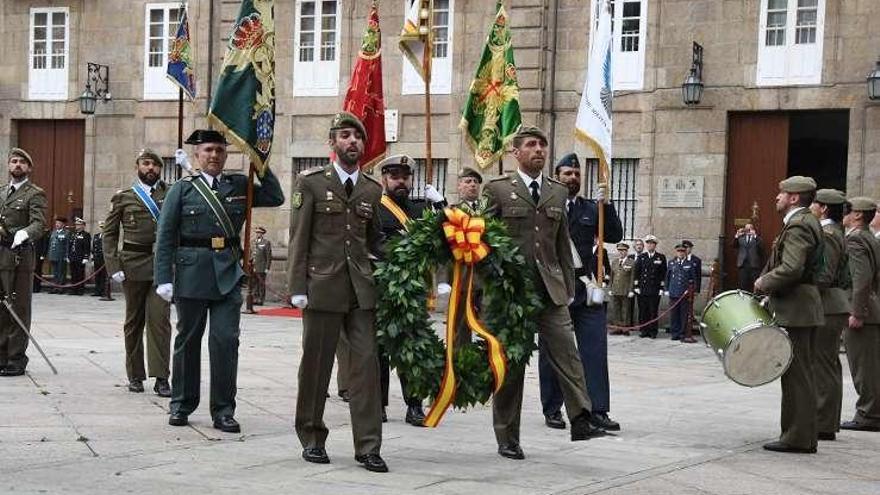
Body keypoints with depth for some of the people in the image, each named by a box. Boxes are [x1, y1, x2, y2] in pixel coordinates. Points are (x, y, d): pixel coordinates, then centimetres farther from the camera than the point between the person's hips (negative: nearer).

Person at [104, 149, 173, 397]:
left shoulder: (170, 193, 12)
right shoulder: (123, 197, 8)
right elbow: (109, 233, 7)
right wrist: (113, 266, -4)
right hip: (133, 264, 0)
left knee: (160, 319, -8)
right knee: (134, 321, 7)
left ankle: (161, 378, -8)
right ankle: (135, 376, 17)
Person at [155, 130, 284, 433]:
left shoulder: (239, 185, 10)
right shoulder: (182, 189, 3)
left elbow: (275, 198, 6)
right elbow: (165, 237, -1)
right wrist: (163, 279, -9)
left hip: (228, 274, 1)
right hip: (191, 272, -1)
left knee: (226, 340, -5)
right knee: (187, 340, 10)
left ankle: (223, 411, 2)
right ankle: (181, 405, 23)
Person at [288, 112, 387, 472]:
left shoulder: (372, 189, 12)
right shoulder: (311, 183, 1)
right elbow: (299, 237, -2)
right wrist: (298, 287, -8)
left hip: (362, 288, 3)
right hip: (322, 285, -3)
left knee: (366, 363, -2)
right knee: (316, 364, 5)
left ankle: (368, 446, 2)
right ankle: (312, 439, 19)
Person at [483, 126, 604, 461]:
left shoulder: (558, 193, 14)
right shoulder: (497, 189, 2)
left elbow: (563, 245, 17)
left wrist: (569, 288, 11)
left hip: (550, 290, 3)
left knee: (566, 352, -12)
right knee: (510, 363, 3)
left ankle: (581, 420, -17)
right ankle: (507, 439, 10)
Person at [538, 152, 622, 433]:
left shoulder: (591, 209, 14)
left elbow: (615, 236, 3)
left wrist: (605, 205, -8)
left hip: (587, 290, 3)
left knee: (595, 350, -3)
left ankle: (598, 410, -2)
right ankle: (552, 410, 15)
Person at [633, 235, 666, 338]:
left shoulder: (661, 257, 6)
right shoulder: (641, 257, 10)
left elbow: (663, 274, 4)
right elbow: (636, 272, 8)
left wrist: (662, 287, -3)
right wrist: (636, 286, 0)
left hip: (655, 290, -2)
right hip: (642, 289, 2)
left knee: (653, 311, -1)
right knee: (643, 310, 3)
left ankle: (653, 331, 5)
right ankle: (644, 330, 10)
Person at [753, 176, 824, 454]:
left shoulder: (797, 225, -15)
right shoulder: (808, 222, 18)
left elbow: (791, 269, -26)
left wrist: (764, 283, -11)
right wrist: (768, 283, 13)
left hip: (795, 309, -10)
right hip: (805, 308, 10)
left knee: (796, 373, -7)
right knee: (801, 374, 13)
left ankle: (798, 438, -3)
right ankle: (804, 436, 18)